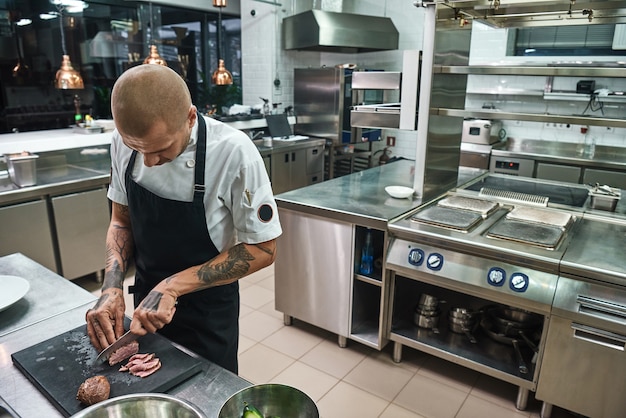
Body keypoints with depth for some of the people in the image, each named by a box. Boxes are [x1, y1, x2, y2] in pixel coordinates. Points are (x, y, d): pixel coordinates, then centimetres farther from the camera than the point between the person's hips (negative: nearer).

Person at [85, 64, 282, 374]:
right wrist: (112, 288, -14)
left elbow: (262, 250, -21)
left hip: (208, 313, -4)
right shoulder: (123, 142, -13)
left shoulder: (233, 153, -28)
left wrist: (172, 287, -24)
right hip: (146, 303, 5)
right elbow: (122, 221, 2)